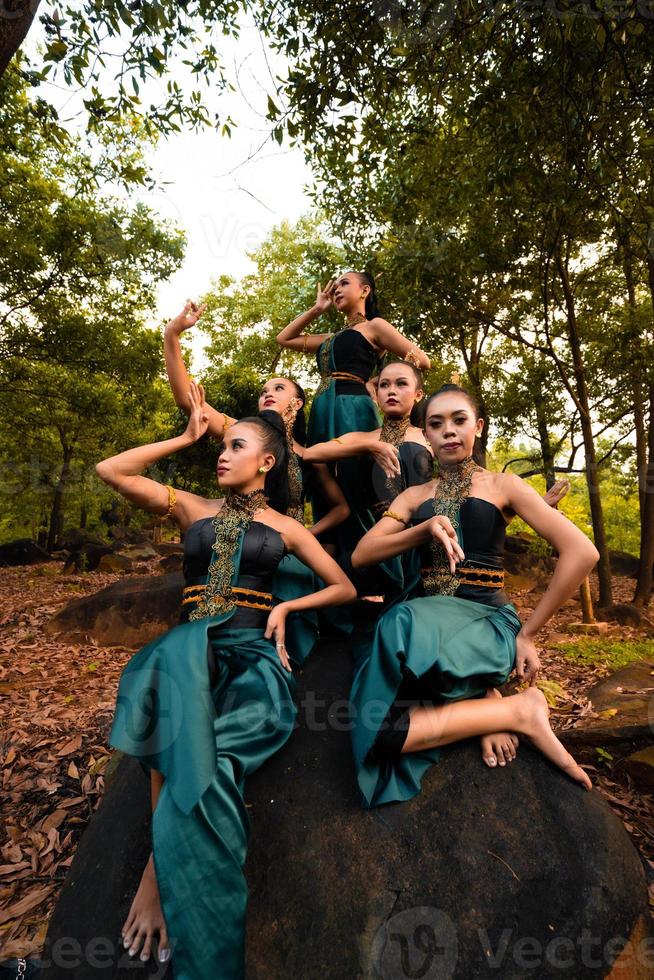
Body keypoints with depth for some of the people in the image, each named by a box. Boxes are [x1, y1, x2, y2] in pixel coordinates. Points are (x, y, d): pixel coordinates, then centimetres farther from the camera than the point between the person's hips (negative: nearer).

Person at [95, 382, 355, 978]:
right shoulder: (194, 509, 17)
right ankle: (169, 869, -29)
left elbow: (346, 588, 13)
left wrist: (285, 607, -2)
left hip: (253, 652, -1)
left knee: (202, 757, -33)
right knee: (177, 655, -37)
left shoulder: (285, 527, 13)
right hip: (187, 651, 1)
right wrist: (186, 437, 14)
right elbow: (111, 471, 9)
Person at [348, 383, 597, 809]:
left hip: (486, 620, -3)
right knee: (377, 722, -26)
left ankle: (500, 705, -15)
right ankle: (483, 700, -8)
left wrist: (527, 633, -7)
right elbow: (361, 556, 3)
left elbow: (582, 552, -6)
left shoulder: (503, 486, 4)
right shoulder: (415, 496, 14)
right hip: (424, 614, 4)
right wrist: (427, 528, -12)